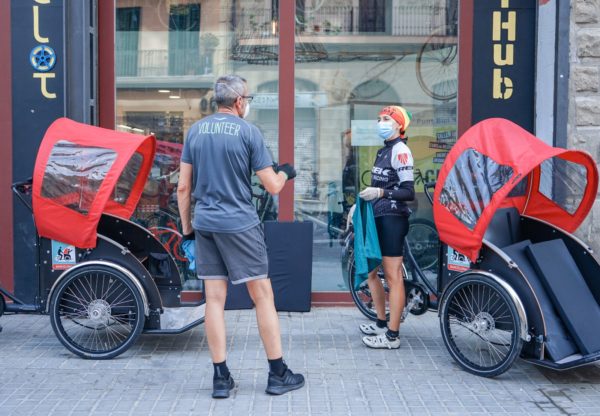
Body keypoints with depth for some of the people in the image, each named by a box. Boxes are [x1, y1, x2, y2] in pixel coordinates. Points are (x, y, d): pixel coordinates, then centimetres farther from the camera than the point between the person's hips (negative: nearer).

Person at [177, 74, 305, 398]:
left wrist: (186, 226, 15)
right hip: (240, 224, -4)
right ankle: (278, 375, 11)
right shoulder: (248, 131, -5)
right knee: (263, 296, 4)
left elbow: (183, 186, 7)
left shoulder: (195, 130, 8)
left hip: (204, 224, 5)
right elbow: (272, 187, -5)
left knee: (214, 299, 7)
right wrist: (286, 173, 16)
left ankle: (221, 378, 11)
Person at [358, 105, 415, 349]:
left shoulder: (400, 150, -11)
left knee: (393, 276, -6)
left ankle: (392, 336, -1)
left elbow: (408, 192, -17)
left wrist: (380, 193, -27)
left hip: (392, 219, -10)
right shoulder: (384, 150, 16)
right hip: (378, 218, 10)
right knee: (369, 271, 16)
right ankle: (382, 323, 29)